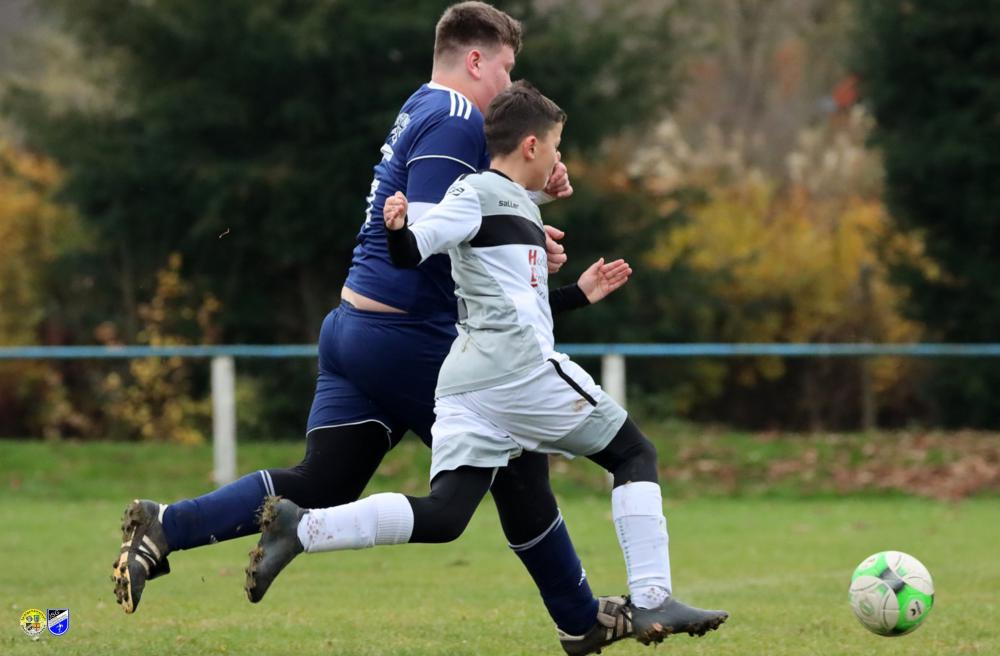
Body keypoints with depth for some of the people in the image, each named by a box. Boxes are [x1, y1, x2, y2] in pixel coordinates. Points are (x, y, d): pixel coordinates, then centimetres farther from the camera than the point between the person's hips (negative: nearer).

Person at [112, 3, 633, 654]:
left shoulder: (423, 113, 17)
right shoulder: (455, 119, -13)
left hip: (353, 329, 9)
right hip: (409, 334, -9)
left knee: (317, 488, 3)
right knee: (520, 465, 7)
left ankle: (164, 527, -12)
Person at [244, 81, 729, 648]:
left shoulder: (524, 208, 28)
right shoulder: (478, 192, 0)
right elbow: (412, 252, -12)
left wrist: (580, 294, 39)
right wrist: (399, 229, -32)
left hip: (468, 383, 9)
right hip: (520, 367, -9)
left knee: (442, 517, -4)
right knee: (635, 454, 4)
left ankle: (299, 528, -17)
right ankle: (652, 600, -4)